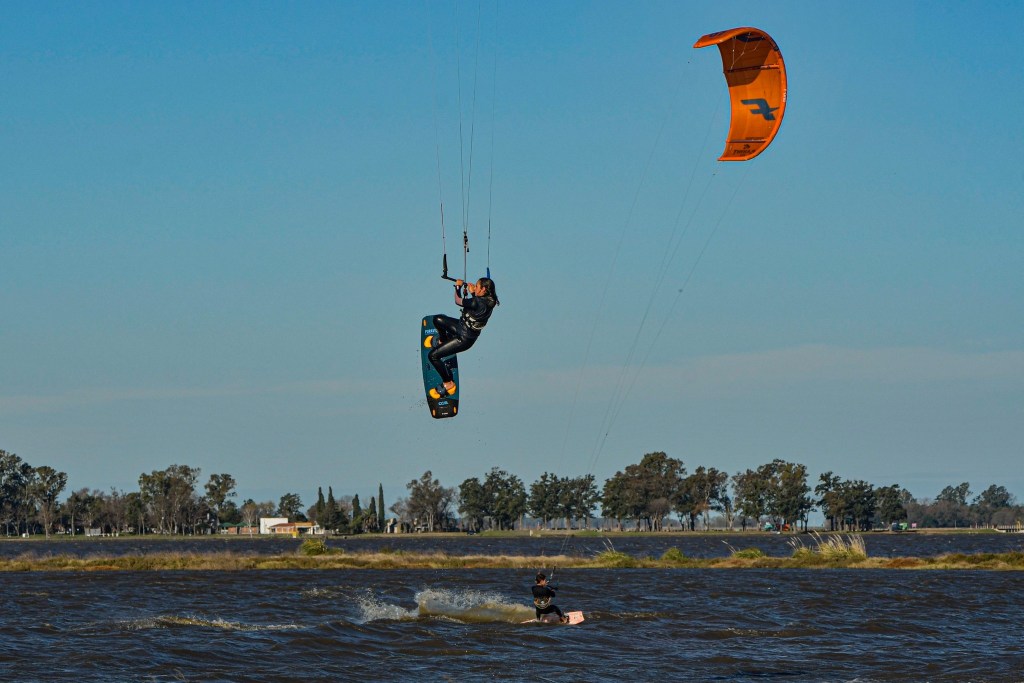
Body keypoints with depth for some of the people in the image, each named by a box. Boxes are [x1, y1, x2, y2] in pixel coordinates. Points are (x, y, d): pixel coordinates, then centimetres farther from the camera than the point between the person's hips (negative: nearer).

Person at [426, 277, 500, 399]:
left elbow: (458, 301, -21)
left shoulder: (478, 303, -36)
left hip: (464, 339, -9)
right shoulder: (488, 300, -9)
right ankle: (442, 341, 55)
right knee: (438, 320, 26)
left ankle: (448, 384, 8)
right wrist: (472, 293, 9)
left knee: (433, 356, -4)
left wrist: (458, 287, -4)